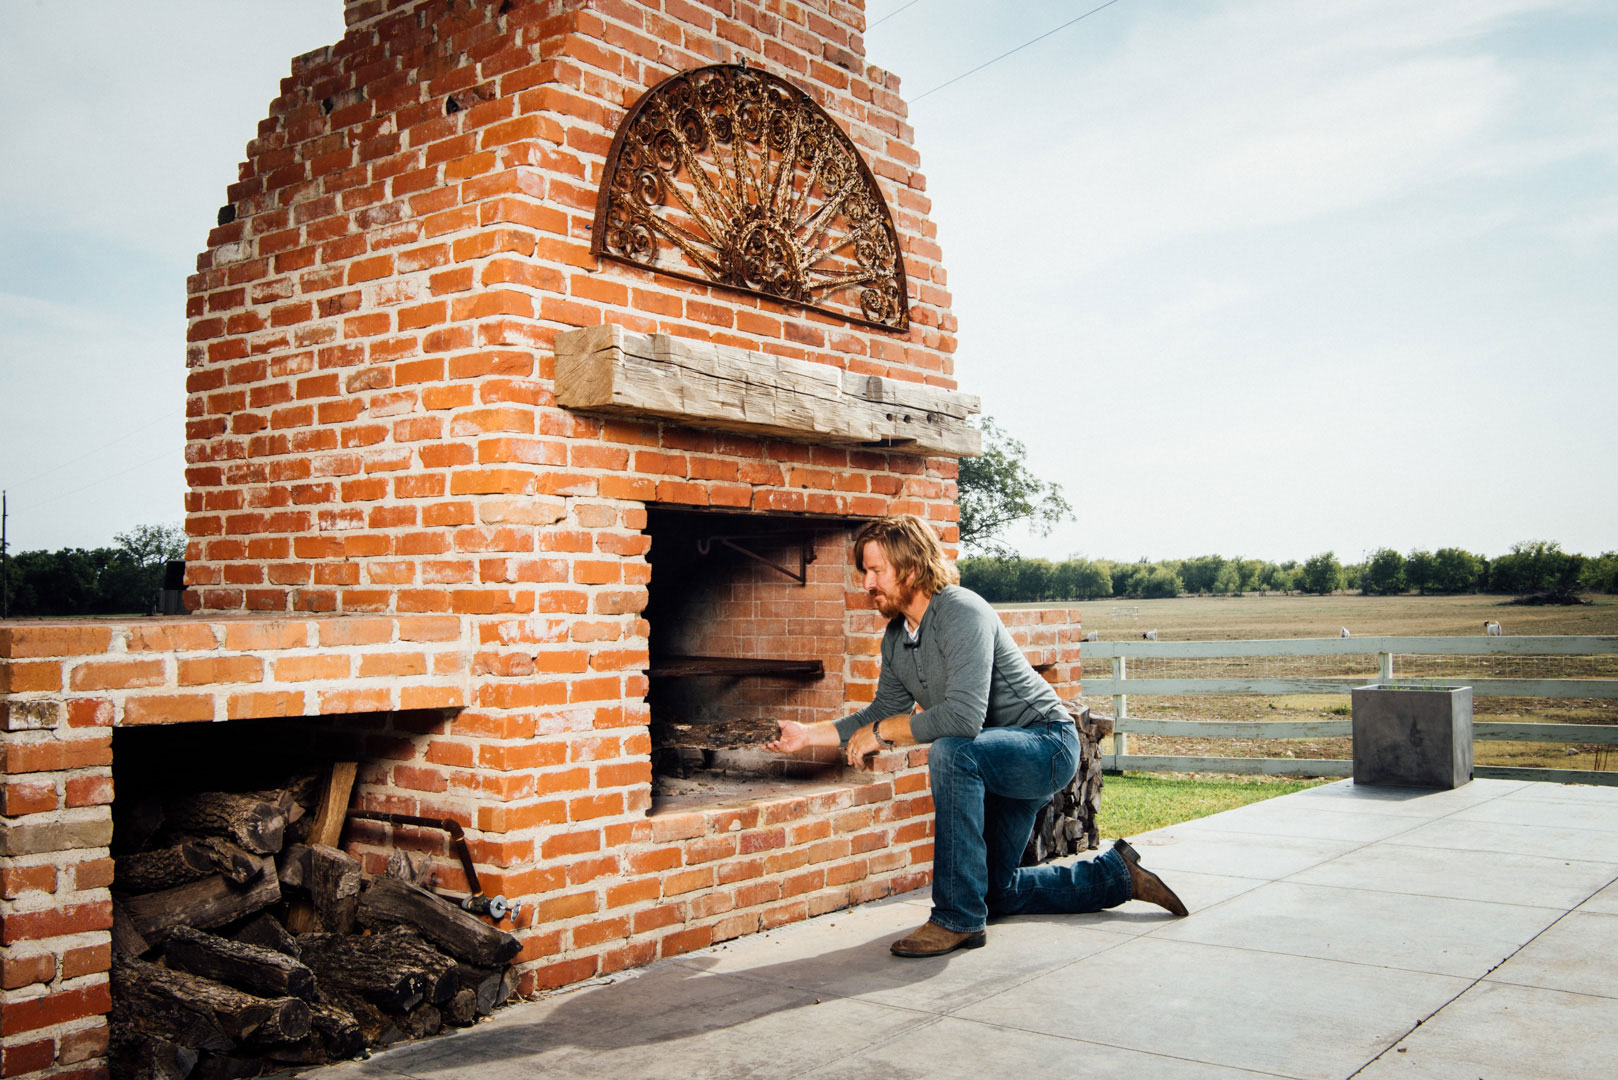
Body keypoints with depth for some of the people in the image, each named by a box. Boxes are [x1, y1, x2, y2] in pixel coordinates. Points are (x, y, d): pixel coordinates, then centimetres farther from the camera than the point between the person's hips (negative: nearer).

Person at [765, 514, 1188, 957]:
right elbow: (884, 710, 10)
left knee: (950, 753, -38)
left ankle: (958, 919, -29)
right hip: (996, 763, 10)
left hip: (1047, 744, -10)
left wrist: (882, 731, -28)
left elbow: (964, 717, -38)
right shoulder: (896, 637, 0)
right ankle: (1118, 874, 34)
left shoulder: (963, 614, -27)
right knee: (995, 893, 17)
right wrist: (809, 733, 0)